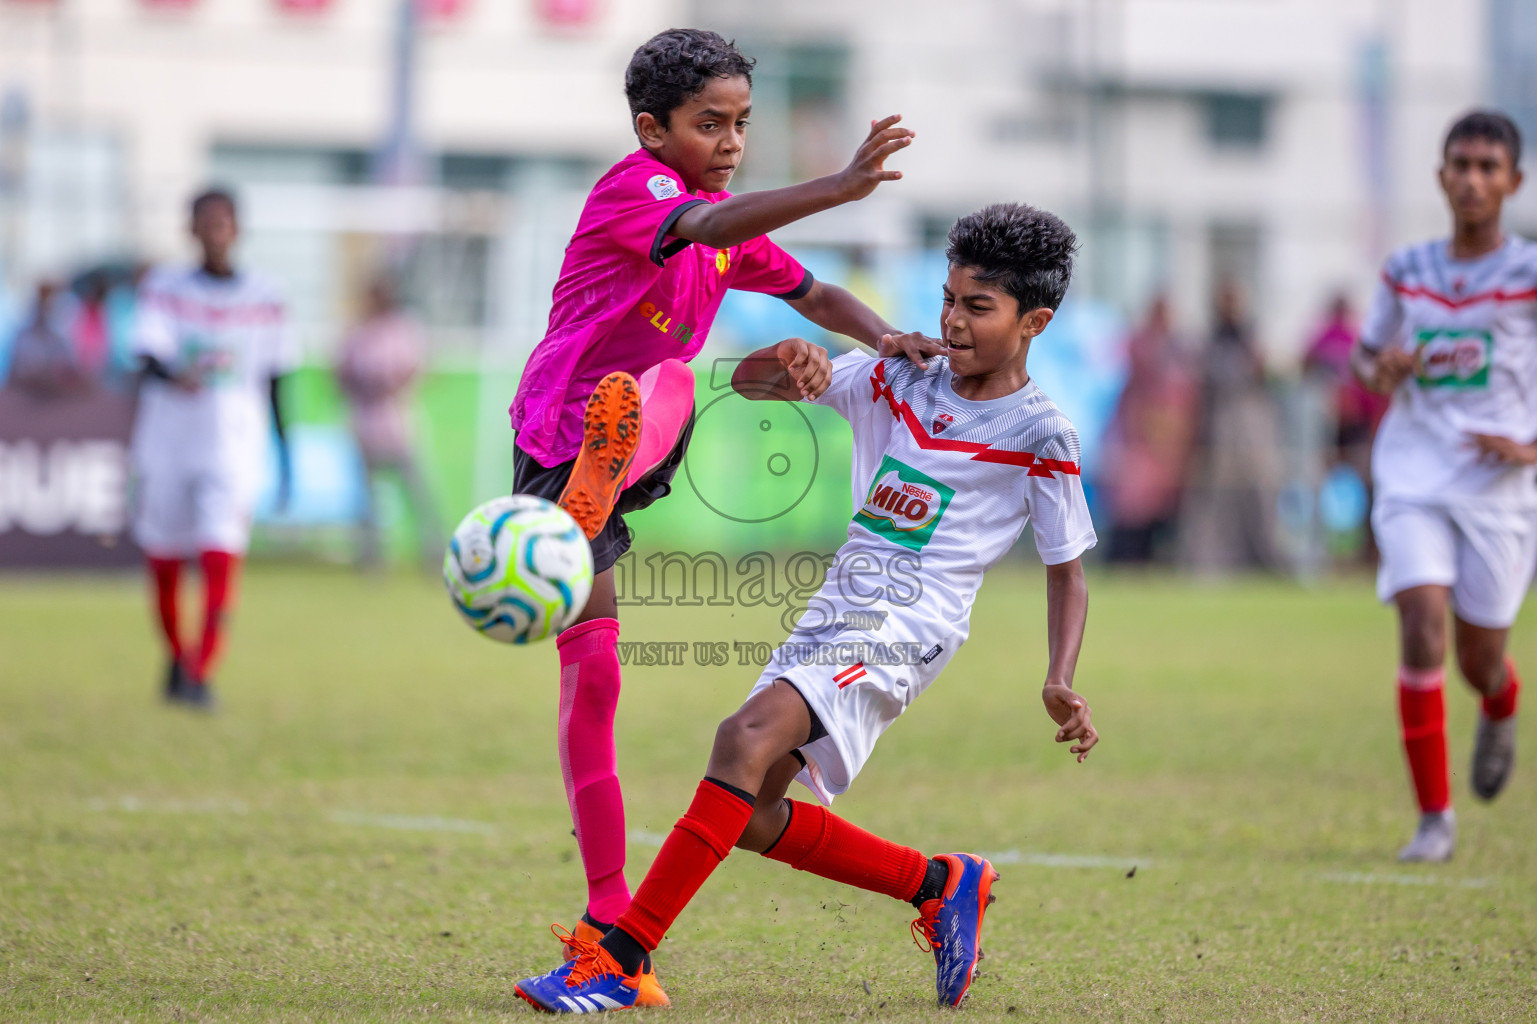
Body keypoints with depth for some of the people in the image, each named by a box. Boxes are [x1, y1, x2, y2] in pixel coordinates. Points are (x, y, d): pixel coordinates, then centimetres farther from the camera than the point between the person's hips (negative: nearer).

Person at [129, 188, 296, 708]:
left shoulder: (263, 299, 4)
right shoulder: (166, 289, 1)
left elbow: (274, 380, 11)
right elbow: (148, 355, -15)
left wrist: (285, 455, 12)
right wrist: (175, 377, -38)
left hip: (234, 446, -1)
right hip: (167, 443, 1)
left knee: (221, 556, -18)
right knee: (164, 564, 10)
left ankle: (201, 675, -17)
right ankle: (177, 659, 34)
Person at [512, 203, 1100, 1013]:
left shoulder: (1039, 435, -2)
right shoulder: (898, 378, 11)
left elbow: (1067, 571, 3)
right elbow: (747, 381, 7)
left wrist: (1061, 684, -11)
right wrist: (794, 363, -17)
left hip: (904, 630, -7)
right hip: (834, 613, 7)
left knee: (748, 734, -28)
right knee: (750, 816, 6)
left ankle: (621, 958, -30)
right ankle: (939, 884, 24)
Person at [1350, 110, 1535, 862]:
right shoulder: (1406, 272, 7)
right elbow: (1367, 356, 20)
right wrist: (1381, 369, -3)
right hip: (1413, 478, 2)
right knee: (1423, 625, -17)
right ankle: (1434, 816, -9)